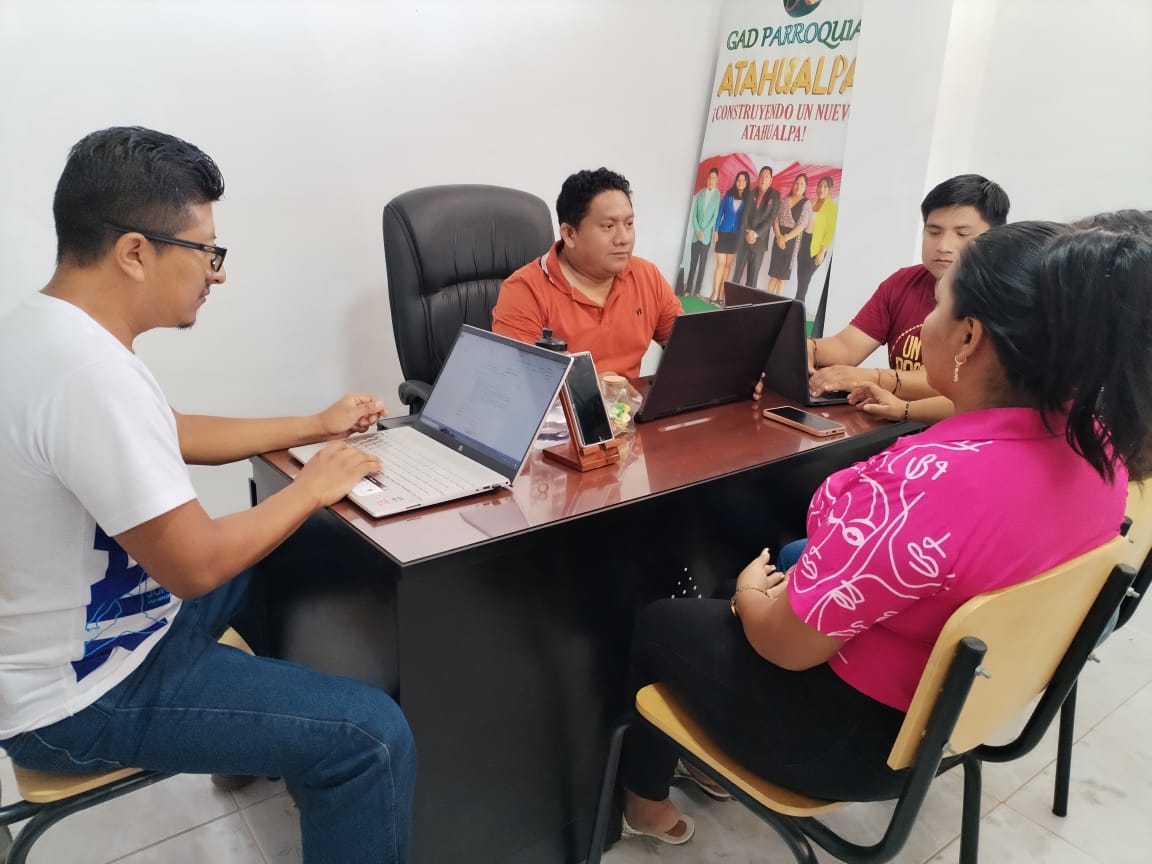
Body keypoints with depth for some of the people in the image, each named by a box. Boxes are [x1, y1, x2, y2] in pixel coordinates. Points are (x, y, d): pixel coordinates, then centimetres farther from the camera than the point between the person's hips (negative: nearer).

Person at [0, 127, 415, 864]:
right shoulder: (88, 369, -32)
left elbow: (171, 435, 14)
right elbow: (193, 565, -29)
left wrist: (314, 426, 12)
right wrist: (311, 490, -13)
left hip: (77, 627, 10)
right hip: (76, 698, -10)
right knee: (374, 736, -16)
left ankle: (276, 744, 44)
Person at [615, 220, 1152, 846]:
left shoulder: (926, 481, -38)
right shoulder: (1098, 440, -12)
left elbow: (787, 642, -25)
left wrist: (750, 594, -4)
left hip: (865, 737, -7)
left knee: (659, 623, 15)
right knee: (792, 559, 28)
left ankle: (647, 801, 41)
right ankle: (724, 759, 43)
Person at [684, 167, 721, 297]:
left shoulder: (718, 196, -3)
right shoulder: (700, 194, 6)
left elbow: (715, 216, -6)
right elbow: (694, 214, 5)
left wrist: (704, 232, -10)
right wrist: (698, 231, -7)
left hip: (707, 236, -2)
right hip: (696, 235, 2)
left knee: (702, 263, 2)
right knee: (693, 263, 3)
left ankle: (697, 291, 5)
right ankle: (688, 289, 5)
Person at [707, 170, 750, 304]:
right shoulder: (728, 195, 1)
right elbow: (720, 213, 3)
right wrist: (716, 231, -4)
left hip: (736, 235, 0)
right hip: (723, 232, 0)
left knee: (728, 264, 5)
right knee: (720, 263, -4)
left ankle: (721, 294, 8)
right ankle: (715, 294, -6)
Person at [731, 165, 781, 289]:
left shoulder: (775, 195, 2)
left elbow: (771, 218, -4)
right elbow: (745, 214, 4)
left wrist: (756, 234, -12)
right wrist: (747, 232, -11)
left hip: (760, 240, -2)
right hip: (744, 238, 2)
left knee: (753, 274, -1)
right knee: (737, 272, 4)